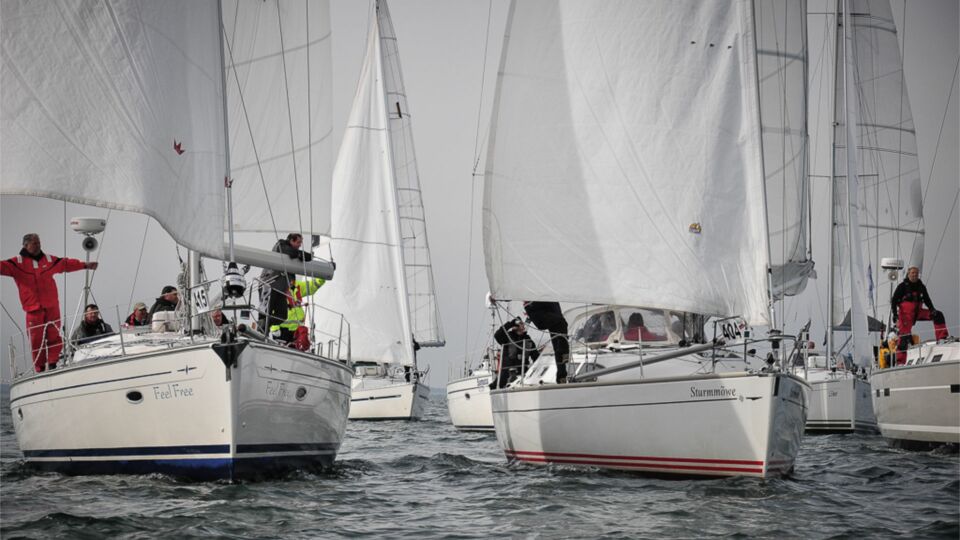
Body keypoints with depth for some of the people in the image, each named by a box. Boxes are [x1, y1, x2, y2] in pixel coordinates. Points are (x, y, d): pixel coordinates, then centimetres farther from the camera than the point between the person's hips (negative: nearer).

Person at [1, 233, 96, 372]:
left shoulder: (49, 260, 16)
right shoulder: (18, 262, 3)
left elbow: (66, 263, 26)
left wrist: (85, 265, 27)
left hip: (52, 307, 3)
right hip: (33, 309, -3)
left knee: (54, 336, -3)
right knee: (36, 340, -4)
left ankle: (52, 364, 2)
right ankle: (40, 369, 2)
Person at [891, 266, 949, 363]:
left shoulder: (921, 287, 9)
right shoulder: (903, 286, -4)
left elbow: (927, 300, 12)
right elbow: (894, 301, -5)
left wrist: (932, 309, -7)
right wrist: (895, 313, -18)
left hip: (918, 312, 5)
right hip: (905, 315, -5)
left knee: (938, 315, -12)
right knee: (904, 337, -10)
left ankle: (942, 338, -13)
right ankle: (900, 361, -5)